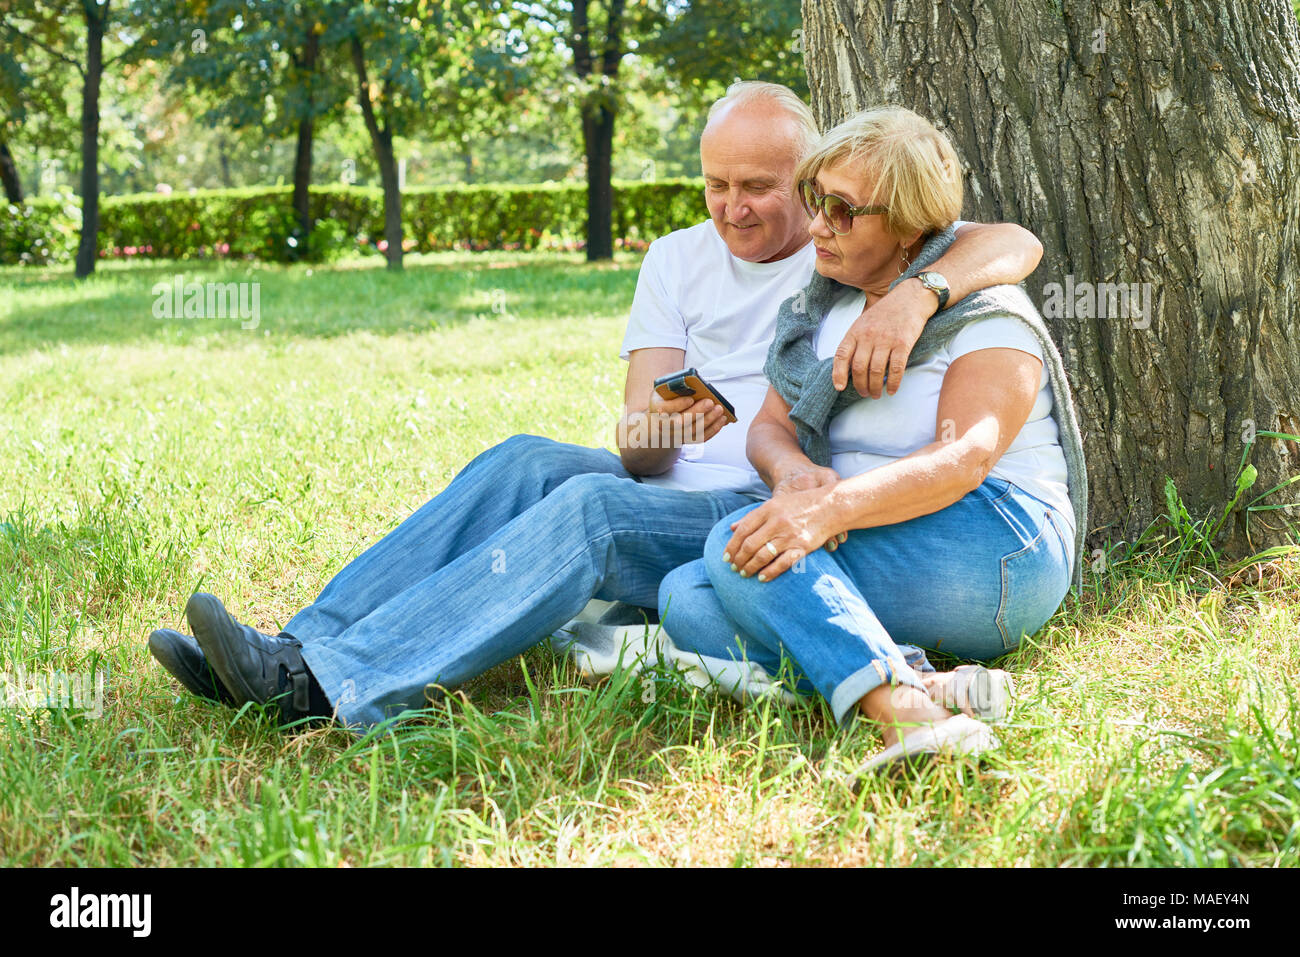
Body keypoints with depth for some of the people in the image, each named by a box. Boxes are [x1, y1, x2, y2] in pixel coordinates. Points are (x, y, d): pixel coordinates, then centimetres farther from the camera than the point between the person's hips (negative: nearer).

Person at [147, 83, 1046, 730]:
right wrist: (652, 431, -22)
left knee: (594, 506, -31)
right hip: (671, 500, 5)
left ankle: (329, 686, -43)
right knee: (527, 462, -23)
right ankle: (304, 649, -30)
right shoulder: (679, 259, 14)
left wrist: (918, 292, -36)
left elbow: (1017, 244, -16)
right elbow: (637, 447, 4)